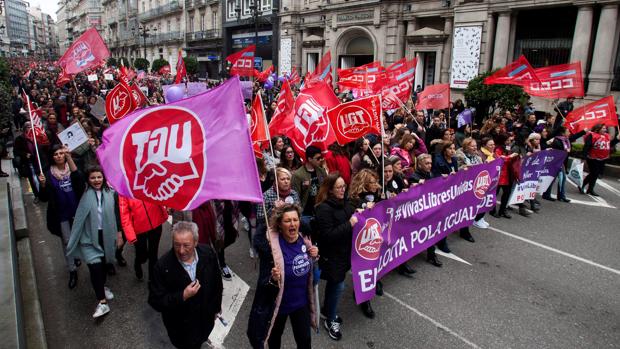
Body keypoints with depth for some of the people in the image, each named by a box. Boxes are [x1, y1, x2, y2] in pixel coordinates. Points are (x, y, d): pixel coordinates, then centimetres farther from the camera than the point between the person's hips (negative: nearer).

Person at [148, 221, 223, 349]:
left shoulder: (208, 254, -18)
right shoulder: (162, 266, -28)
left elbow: (217, 282, -1)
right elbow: (155, 301, -19)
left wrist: (216, 306, 9)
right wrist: (182, 296, -32)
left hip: (205, 318, 3)